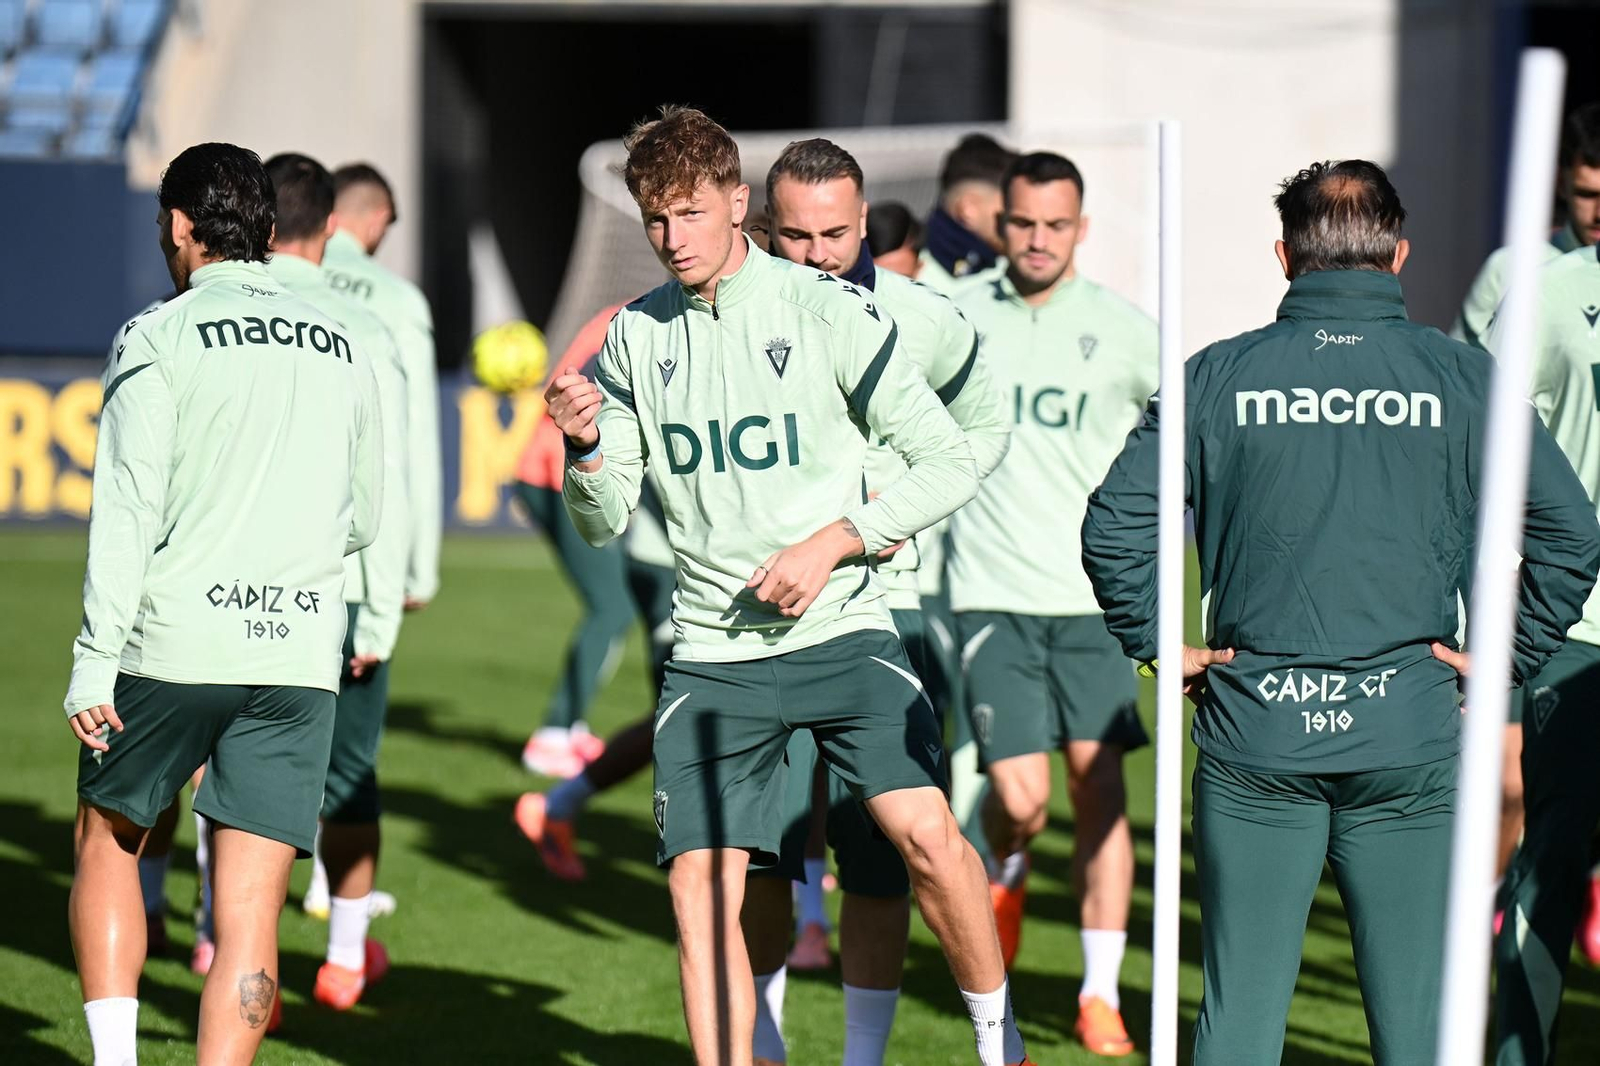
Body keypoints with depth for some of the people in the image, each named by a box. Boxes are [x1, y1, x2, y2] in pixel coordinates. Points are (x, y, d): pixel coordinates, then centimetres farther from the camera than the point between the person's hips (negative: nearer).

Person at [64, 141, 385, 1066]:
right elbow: (364, 522, 19)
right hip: (302, 653, 3)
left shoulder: (161, 338, -2)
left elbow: (128, 511, -9)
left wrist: (93, 665, -10)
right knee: (250, 916, 0)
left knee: (108, 844, 18)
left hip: (176, 643, -3)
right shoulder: (344, 350, 13)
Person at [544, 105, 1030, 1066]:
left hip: (841, 629, -3)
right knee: (699, 885, -6)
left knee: (925, 831, -17)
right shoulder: (636, 337, 6)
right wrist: (585, 450, -12)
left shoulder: (831, 311, -6)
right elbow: (605, 522, 9)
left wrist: (834, 541, -13)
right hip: (711, 654, 3)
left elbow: (950, 465, -3)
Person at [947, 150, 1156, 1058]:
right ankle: (1007, 871, 27)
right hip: (992, 597, 0)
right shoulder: (955, 318, 3)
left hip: (1092, 596, 0)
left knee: (1099, 788, -4)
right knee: (1021, 799, -9)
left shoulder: (1122, 330, 1)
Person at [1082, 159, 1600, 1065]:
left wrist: (1162, 645, 5)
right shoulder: (1460, 377, 1)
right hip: (1408, 735, 0)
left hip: (1253, 730, 1)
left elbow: (1116, 523, -5)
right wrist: (1506, 661, 3)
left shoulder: (1219, 375, 1)